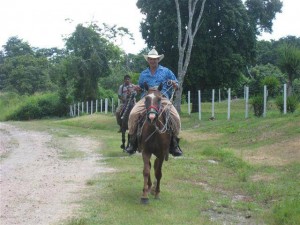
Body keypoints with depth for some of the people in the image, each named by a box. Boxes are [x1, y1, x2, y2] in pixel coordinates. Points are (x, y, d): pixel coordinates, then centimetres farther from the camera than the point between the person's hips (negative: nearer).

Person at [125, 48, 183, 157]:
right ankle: (132, 141, -12)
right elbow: (140, 88, 30)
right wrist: (137, 88, 6)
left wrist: (173, 84, -8)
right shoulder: (143, 74, 22)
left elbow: (176, 86, 16)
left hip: (163, 98, -1)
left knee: (175, 117, -24)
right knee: (133, 114, -25)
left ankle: (174, 143, -6)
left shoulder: (166, 71, 15)